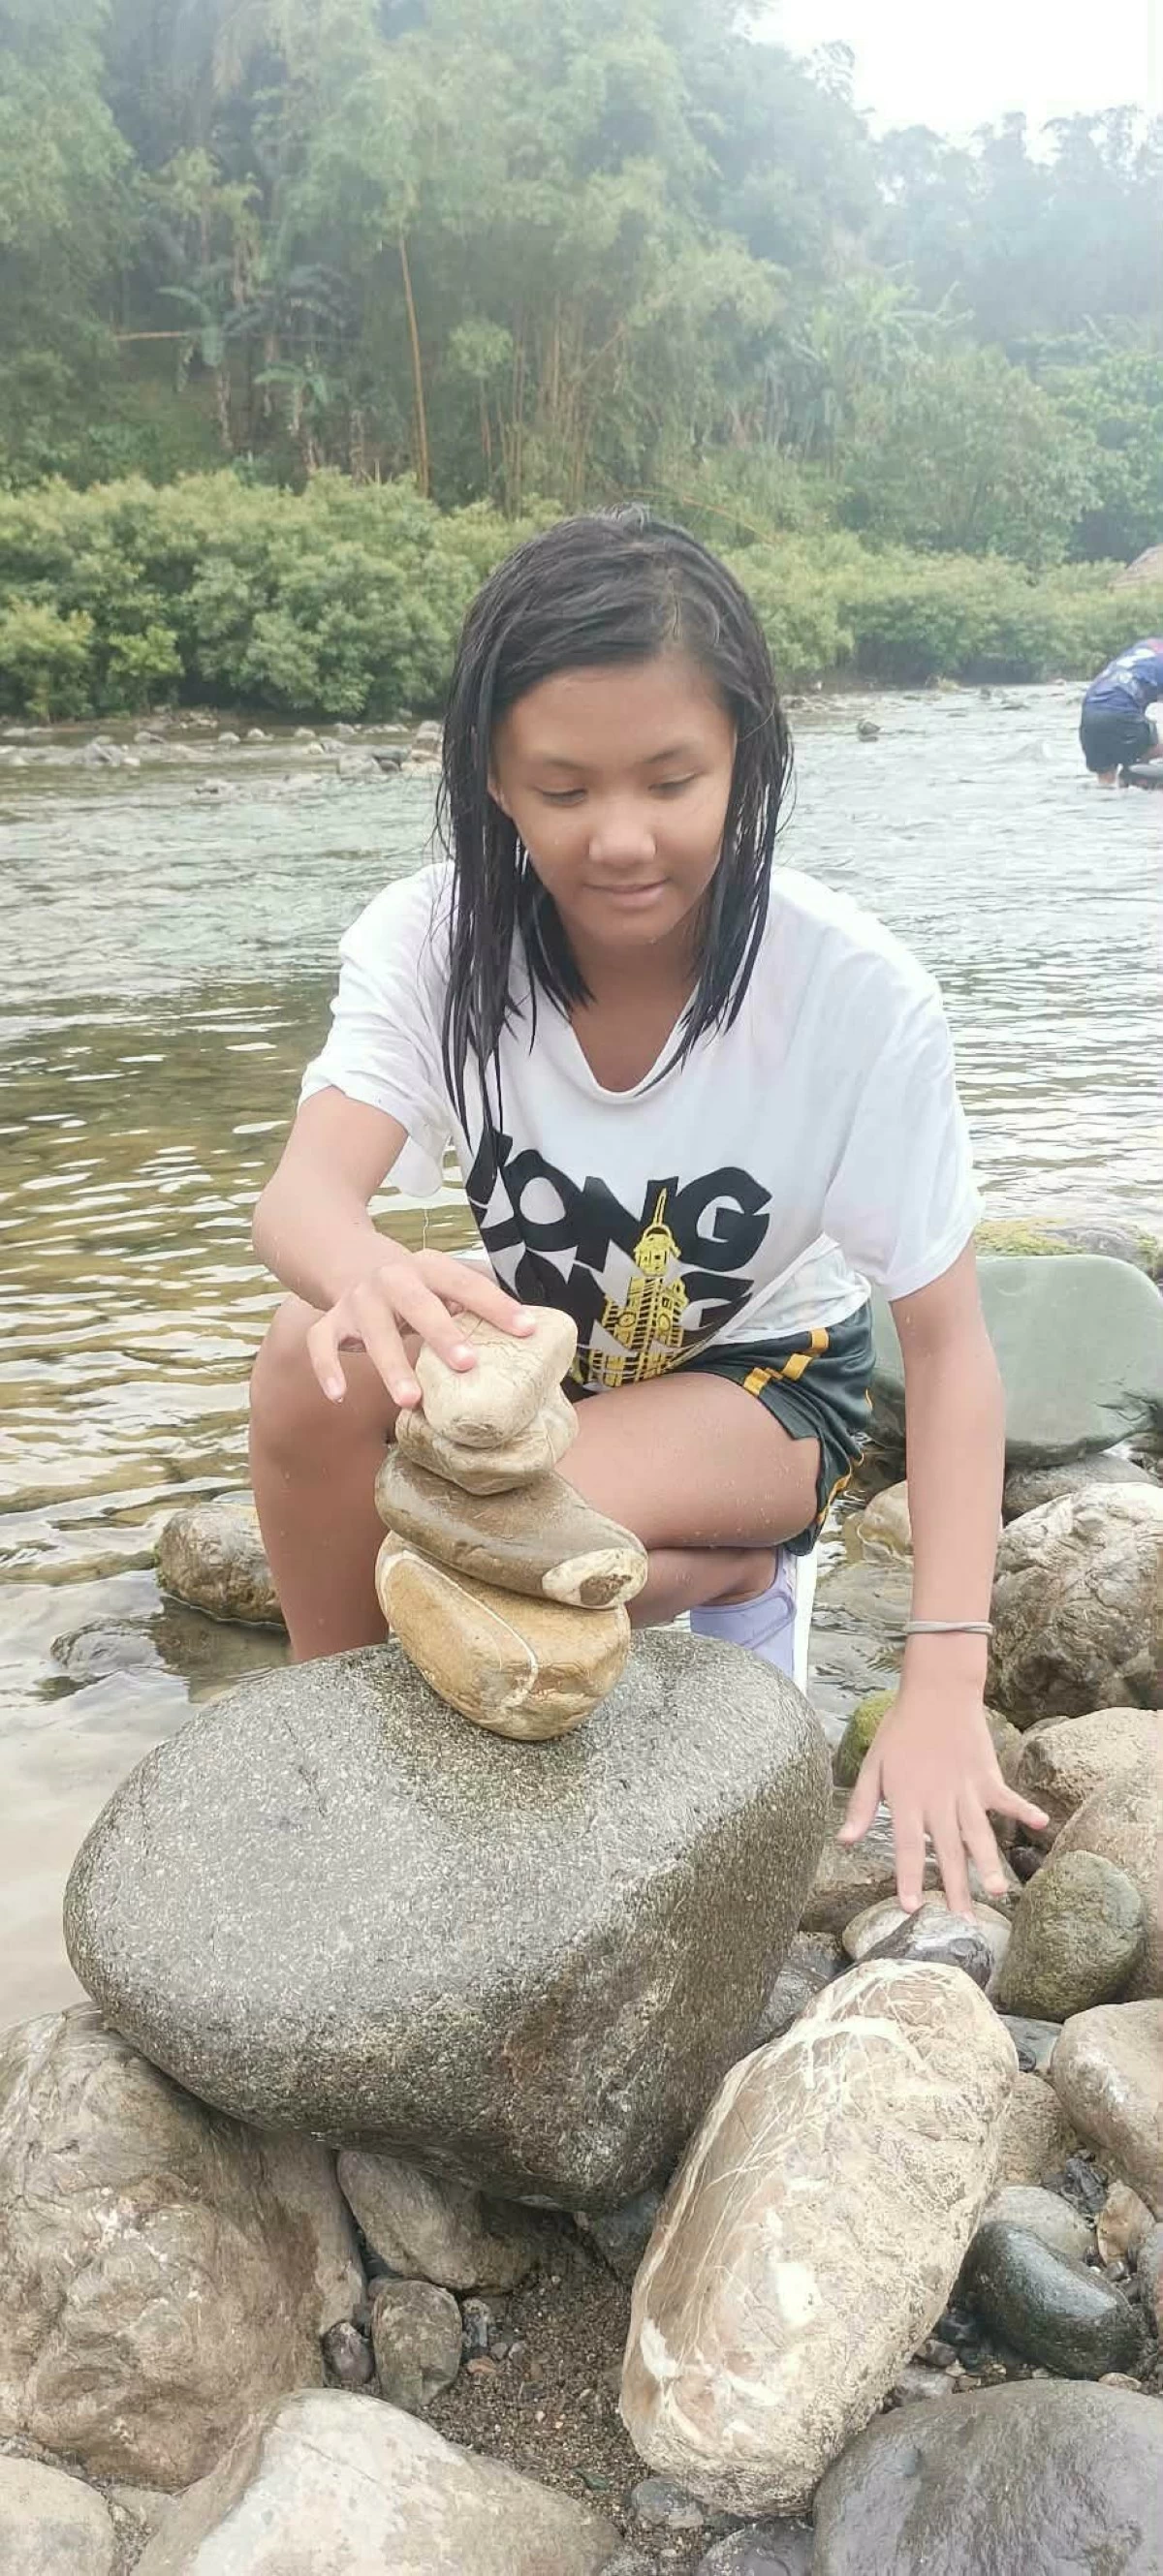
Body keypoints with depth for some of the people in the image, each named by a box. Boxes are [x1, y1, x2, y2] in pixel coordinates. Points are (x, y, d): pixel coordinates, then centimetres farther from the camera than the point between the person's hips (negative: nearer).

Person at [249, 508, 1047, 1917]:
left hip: (764, 1380, -3)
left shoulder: (856, 993, -27)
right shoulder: (429, 940, -21)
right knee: (313, 1369, -29)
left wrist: (944, 1683, -30)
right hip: (532, 1352, 3)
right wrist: (369, 1274, -62)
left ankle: (732, 1579, 0)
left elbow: (949, 1341, -21)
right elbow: (302, 1190, -36)